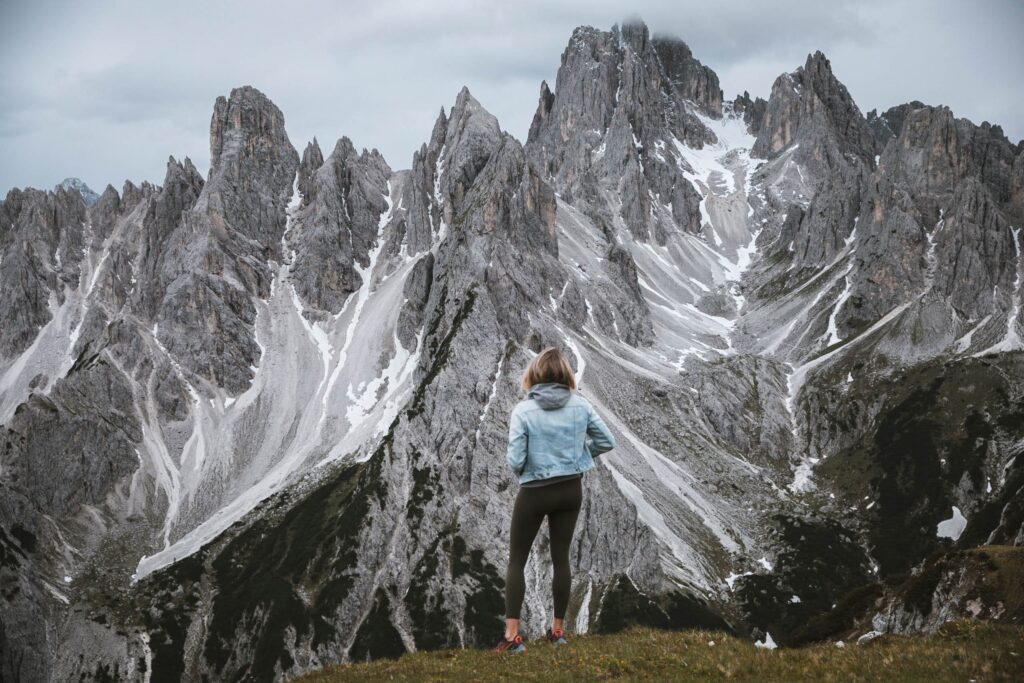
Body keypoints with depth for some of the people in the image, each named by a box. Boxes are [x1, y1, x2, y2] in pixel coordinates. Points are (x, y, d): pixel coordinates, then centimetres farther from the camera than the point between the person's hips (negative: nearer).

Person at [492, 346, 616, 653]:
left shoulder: (523, 411, -18)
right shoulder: (580, 405, -7)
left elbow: (515, 461, -19)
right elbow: (607, 441, 1)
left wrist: (520, 468, 3)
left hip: (535, 493, -3)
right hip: (571, 490, 3)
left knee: (516, 560, 9)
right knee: (561, 558, 15)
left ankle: (512, 635, 2)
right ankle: (558, 629, 23)